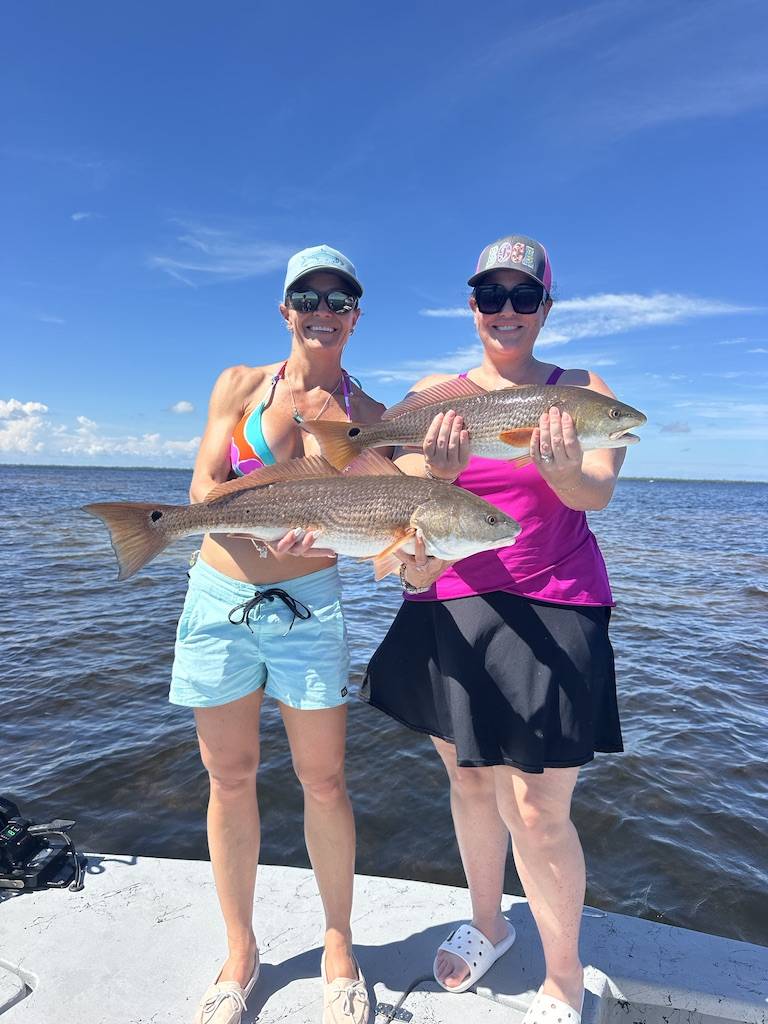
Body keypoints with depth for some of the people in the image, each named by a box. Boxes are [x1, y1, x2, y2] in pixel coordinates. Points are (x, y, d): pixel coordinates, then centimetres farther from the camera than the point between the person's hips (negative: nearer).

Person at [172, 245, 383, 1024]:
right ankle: (239, 953, 34)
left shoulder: (366, 415, 3)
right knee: (230, 779, 11)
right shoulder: (240, 383, 4)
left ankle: (339, 947, 32)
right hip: (220, 597, 1)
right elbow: (203, 489, -5)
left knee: (323, 781, 6)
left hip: (308, 606, 0)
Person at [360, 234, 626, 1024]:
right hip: (449, 610, 3)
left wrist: (564, 469, -37)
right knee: (468, 780, 18)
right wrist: (440, 472, -31)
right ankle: (487, 923, 46)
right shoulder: (433, 393, 4)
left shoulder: (582, 389, 1)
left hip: (551, 615, -2)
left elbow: (598, 492, -13)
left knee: (536, 811, 0)